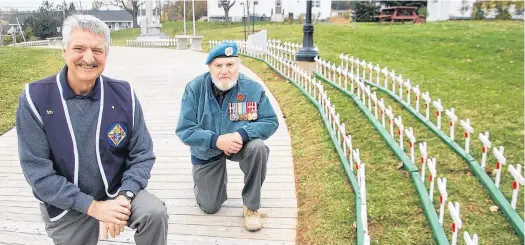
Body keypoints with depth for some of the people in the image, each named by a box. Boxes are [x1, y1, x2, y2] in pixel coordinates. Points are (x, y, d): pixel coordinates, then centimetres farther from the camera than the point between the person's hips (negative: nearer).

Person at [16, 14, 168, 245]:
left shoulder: (123, 94, -10)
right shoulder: (35, 98, -15)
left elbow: (142, 155, -6)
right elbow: (38, 173, -16)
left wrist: (123, 197, -23)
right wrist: (93, 207, -22)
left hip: (117, 192, 1)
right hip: (66, 207, 0)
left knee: (155, 213, -24)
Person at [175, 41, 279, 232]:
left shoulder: (252, 88, -19)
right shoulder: (194, 88, -20)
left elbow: (270, 122, -16)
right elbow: (185, 131, -20)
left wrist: (242, 134, -34)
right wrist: (216, 141, -36)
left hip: (241, 144, 0)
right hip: (206, 150, 0)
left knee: (258, 148, -35)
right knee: (210, 208, 6)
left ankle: (251, 207, -14)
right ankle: (202, 179, 43)